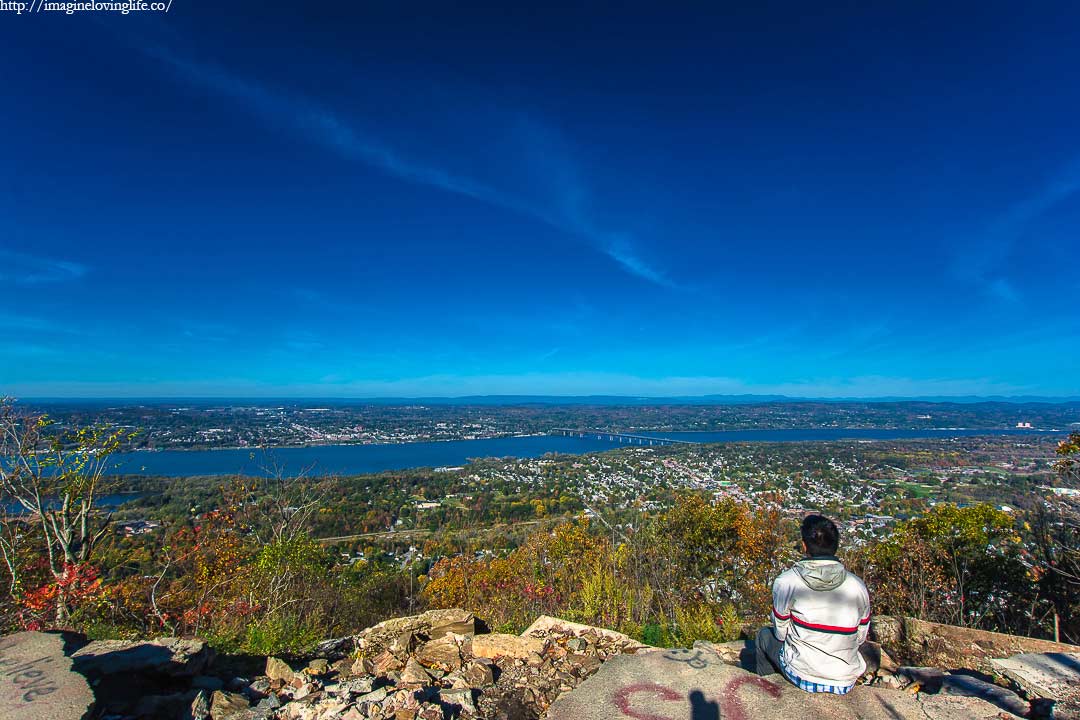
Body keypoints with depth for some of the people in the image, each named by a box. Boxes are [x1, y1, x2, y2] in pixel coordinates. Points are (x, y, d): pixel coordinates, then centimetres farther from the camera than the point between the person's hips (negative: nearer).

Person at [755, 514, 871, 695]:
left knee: (764, 634, 25)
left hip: (802, 676, -3)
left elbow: (780, 633, -5)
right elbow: (860, 638, 3)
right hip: (846, 681, 4)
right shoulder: (858, 586, -9)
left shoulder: (786, 581, -17)